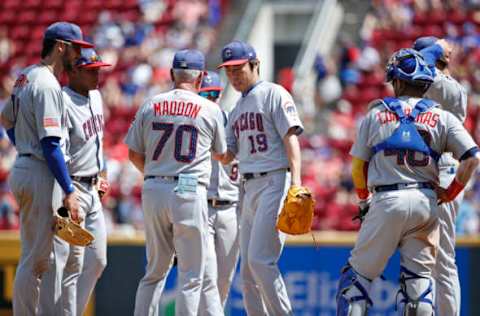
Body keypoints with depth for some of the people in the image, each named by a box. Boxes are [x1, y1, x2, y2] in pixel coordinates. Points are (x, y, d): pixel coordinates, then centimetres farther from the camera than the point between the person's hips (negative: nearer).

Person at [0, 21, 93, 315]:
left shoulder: (26, 77, 13)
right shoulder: (48, 84, -16)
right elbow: (51, 144, -21)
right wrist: (69, 191, -21)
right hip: (40, 176, -10)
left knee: (34, 255, 14)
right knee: (36, 258, -7)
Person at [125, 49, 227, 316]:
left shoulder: (150, 106, 7)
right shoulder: (210, 110, 0)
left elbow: (134, 155, 10)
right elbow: (222, 153, 15)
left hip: (153, 192, 4)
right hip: (189, 191, -4)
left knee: (155, 270, 13)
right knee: (191, 274, 0)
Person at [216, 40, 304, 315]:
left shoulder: (274, 94, -2)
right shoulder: (237, 109, 21)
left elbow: (291, 138, -13)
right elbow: (226, 156, 19)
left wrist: (296, 183, -24)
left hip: (275, 182, -8)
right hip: (250, 188, 8)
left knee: (260, 259, -17)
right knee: (248, 269, 6)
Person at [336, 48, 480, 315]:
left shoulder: (376, 115, 8)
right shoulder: (442, 118, 8)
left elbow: (358, 165, 11)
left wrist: (364, 198, 29)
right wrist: (451, 193, 11)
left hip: (387, 202, -1)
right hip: (426, 201, 1)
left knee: (360, 272, 6)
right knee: (419, 275, 8)